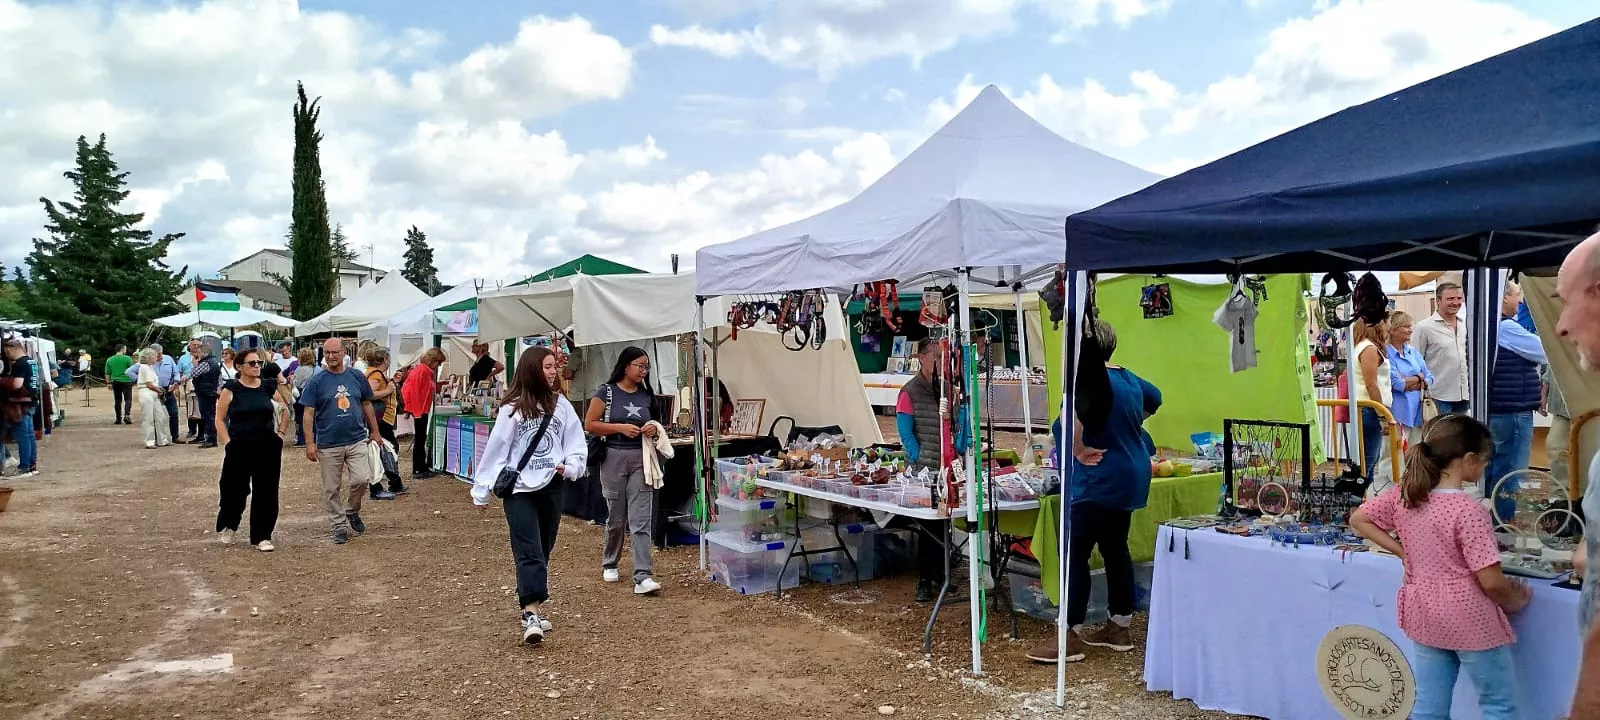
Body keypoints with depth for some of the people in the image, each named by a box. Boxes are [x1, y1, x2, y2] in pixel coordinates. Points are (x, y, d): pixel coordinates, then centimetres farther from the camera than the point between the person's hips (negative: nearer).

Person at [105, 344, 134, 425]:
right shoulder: (127, 359, -6)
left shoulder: (109, 360, 6)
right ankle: (127, 415, -19)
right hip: (126, 381, -4)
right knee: (128, 399, -1)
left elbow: (107, 374, 9)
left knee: (117, 400, 9)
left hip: (115, 382, 4)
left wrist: (109, 383, 16)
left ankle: (118, 419, 10)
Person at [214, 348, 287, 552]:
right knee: (235, 489, 7)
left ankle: (262, 536, 13)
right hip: (239, 449, -2)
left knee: (266, 492, 3)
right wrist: (228, 444, -7)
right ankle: (227, 526, 34)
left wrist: (280, 432, 5)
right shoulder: (231, 389, -2)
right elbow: (220, 420, 0)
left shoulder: (268, 387, 6)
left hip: (268, 448, 2)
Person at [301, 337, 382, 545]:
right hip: (328, 444, -1)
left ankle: (352, 510, 17)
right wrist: (310, 443, -8)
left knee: (362, 479, -11)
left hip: (357, 440, 1)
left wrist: (374, 431, 15)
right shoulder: (316, 381, -2)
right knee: (331, 489, 5)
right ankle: (339, 526, 19)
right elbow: (308, 413, -3)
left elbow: (367, 405, 15)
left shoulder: (356, 377, 5)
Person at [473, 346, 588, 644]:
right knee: (529, 552, -11)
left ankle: (531, 608, 25)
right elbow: (496, 449, -4)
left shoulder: (561, 405, 3)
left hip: (552, 487, 4)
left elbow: (577, 443, 6)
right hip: (519, 489, -4)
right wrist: (482, 491, -2)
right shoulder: (512, 408, -6)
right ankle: (532, 615, -17)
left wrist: (570, 466, -14)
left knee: (542, 551, 13)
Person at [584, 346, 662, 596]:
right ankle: (609, 564, 34)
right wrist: (621, 428, -16)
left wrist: (653, 430, -1)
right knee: (616, 518, 9)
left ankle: (643, 577, -10)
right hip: (614, 458, -2)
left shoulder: (646, 396, 9)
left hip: (641, 459, 3)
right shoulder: (606, 392, -3)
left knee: (641, 521, -6)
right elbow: (589, 424, -6)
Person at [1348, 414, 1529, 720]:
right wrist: (1514, 601, 1)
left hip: (1424, 617, 6)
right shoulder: (1468, 511, -22)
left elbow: (1358, 519, 6)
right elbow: (1491, 582, -20)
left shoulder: (1403, 494, -5)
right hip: (1470, 622, -6)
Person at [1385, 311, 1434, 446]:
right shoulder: (1386, 353, -9)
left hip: (1417, 412, 7)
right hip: (1398, 413, -7)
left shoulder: (1414, 352, 15)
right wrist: (1419, 377, 2)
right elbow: (1396, 383, -16)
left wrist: (1407, 383, -8)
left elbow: (1429, 378, 12)